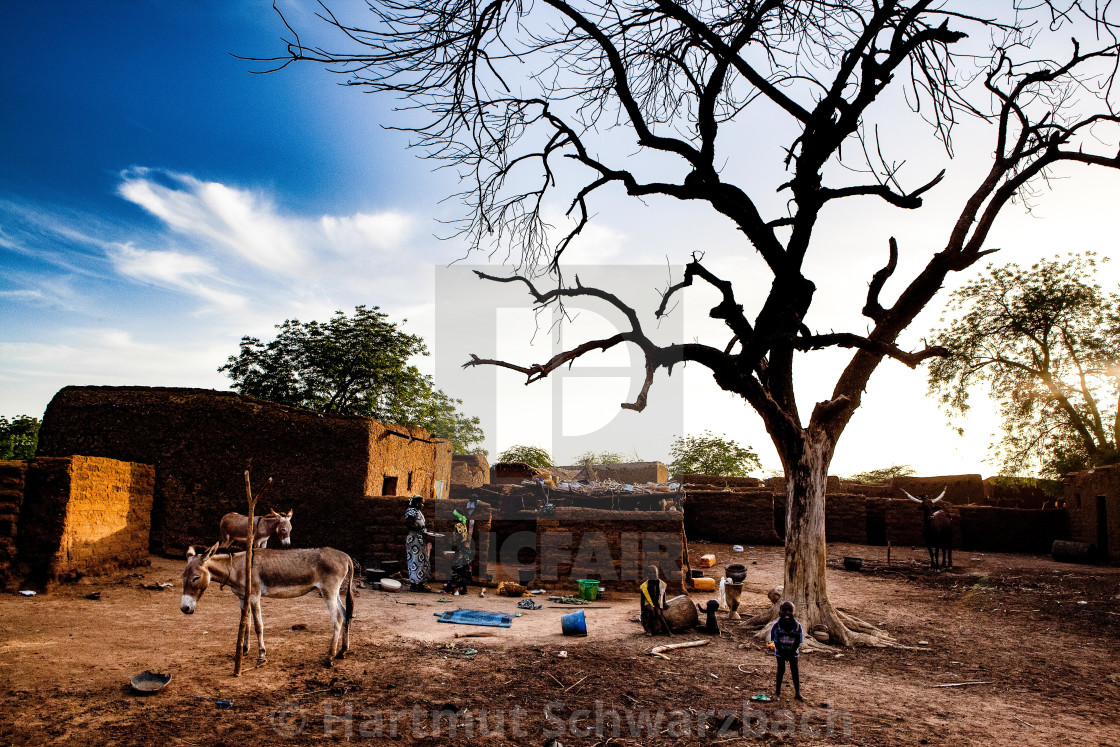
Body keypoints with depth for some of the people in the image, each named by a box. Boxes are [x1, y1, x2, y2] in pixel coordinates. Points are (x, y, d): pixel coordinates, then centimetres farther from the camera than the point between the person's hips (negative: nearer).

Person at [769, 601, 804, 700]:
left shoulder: (797, 625, -12)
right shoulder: (777, 625, -14)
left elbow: (798, 642, -6)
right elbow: (775, 641, -8)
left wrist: (791, 653, -12)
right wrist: (782, 653, -13)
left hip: (792, 652, 1)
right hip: (780, 652, -1)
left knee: (795, 671, 1)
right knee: (781, 670, 0)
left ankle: (797, 693, 9)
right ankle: (777, 691, 10)